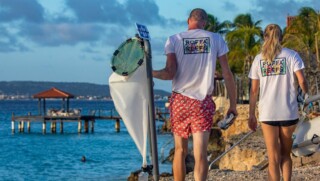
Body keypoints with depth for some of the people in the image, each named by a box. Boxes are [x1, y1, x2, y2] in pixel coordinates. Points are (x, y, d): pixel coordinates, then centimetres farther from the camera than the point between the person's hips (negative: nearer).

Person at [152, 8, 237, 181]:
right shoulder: (216, 39, 4)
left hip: (179, 100, 1)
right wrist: (233, 104, 7)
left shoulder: (174, 39, 3)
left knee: (180, 151, 14)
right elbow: (227, 74, 2)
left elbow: (170, 73, -10)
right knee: (200, 154, -5)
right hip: (203, 102, -1)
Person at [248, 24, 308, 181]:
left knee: (274, 158, 6)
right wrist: (306, 92, 12)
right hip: (288, 112, -1)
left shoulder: (259, 59, 5)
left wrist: (251, 115, 11)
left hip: (267, 113, 1)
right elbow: (302, 81, -9)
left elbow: (254, 90, 5)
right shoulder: (291, 55, -1)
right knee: (285, 154, 15)